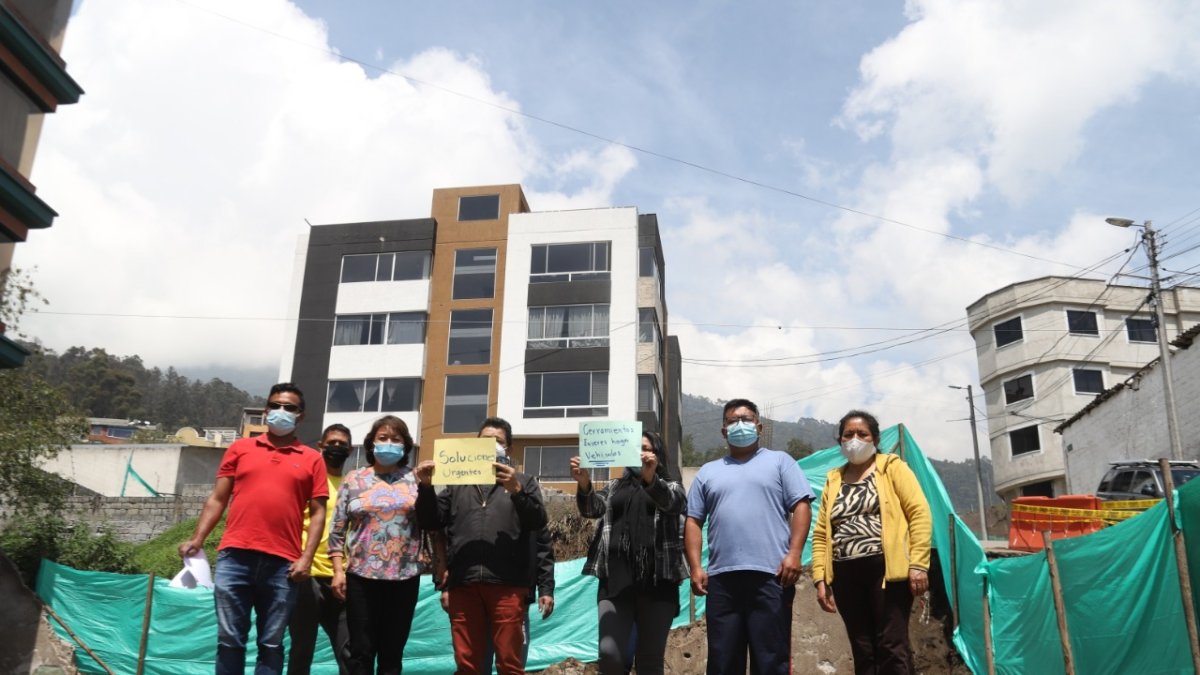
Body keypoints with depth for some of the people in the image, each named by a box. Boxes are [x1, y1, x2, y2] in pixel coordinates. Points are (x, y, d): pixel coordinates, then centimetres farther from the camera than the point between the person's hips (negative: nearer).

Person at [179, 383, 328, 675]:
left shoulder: (312, 459, 10)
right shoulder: (240, 448, 14)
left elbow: (317, 512, 7)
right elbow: (218, 499, 13)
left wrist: (306, 557, -4)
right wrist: (197, 538, 1)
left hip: (282, 563, -1)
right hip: (235, 557, 1)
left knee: (271, 645, 5)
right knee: (229, 640, 4)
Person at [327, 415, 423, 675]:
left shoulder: (416, 479, 5)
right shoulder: (355, 479, 6)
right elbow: (337, 529, 6)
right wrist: (338, 570, -3)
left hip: (404, 577, 0)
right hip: (361, 575, 0)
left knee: (392, 653, 9)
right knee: (361, 651, 3)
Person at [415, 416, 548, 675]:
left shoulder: (523, 481, 16)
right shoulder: (458, 484, 21)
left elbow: (539, 521, 1)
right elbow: (431, 522, 15)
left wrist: (516, 491, -14)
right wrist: (426, 486, 0)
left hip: (507, 584, -2)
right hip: (463, 585, 2)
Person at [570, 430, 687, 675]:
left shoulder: (671, 487, 13)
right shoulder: (615, 487, 21)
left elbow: (673, 503, -11)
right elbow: (593, 508, 1)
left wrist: (650, 479, -33)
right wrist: (584, 484, -21)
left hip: (656, 580, -1)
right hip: (615, 580, 1)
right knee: (609, 654, -13)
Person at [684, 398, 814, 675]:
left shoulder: (779, 461, 12)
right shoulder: (708, 472, 20)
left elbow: (801, 506, 3)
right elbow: (693, 521, 16)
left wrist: (794, 554, -10)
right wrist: (695, 567, 3)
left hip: (770, 575, -3)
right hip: (721, 578, 3)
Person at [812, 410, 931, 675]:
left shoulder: (892, 467, 7)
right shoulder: (833, 479, 17)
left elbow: (919, 513, -3)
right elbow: (821, 533, 13)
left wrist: (918, 563, -13)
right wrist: (820, 578, 3)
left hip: (886, 569, -4)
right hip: (846, 576, 4)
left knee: (891, 647, -7)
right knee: (863, 652, 6)